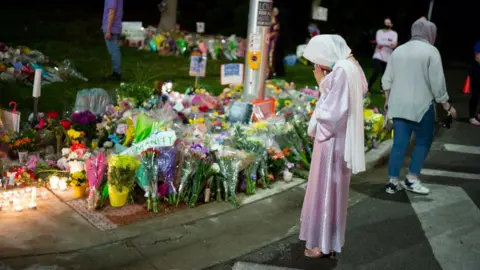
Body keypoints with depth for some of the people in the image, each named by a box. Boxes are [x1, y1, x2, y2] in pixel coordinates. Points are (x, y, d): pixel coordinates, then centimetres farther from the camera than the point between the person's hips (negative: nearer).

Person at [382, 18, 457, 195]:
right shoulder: (431, 51, -7)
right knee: (423, 141, 10)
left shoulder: (398, 50, 11)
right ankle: (412, 180, 10)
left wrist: (388, 100, 26)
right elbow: (437, 82, -10)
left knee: (399, 143, 9)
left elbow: (387, 80, 13)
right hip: (421, 106, -5)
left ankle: (393, 182, 10)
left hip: (398, 105, 5)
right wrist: (447, 106, -1)